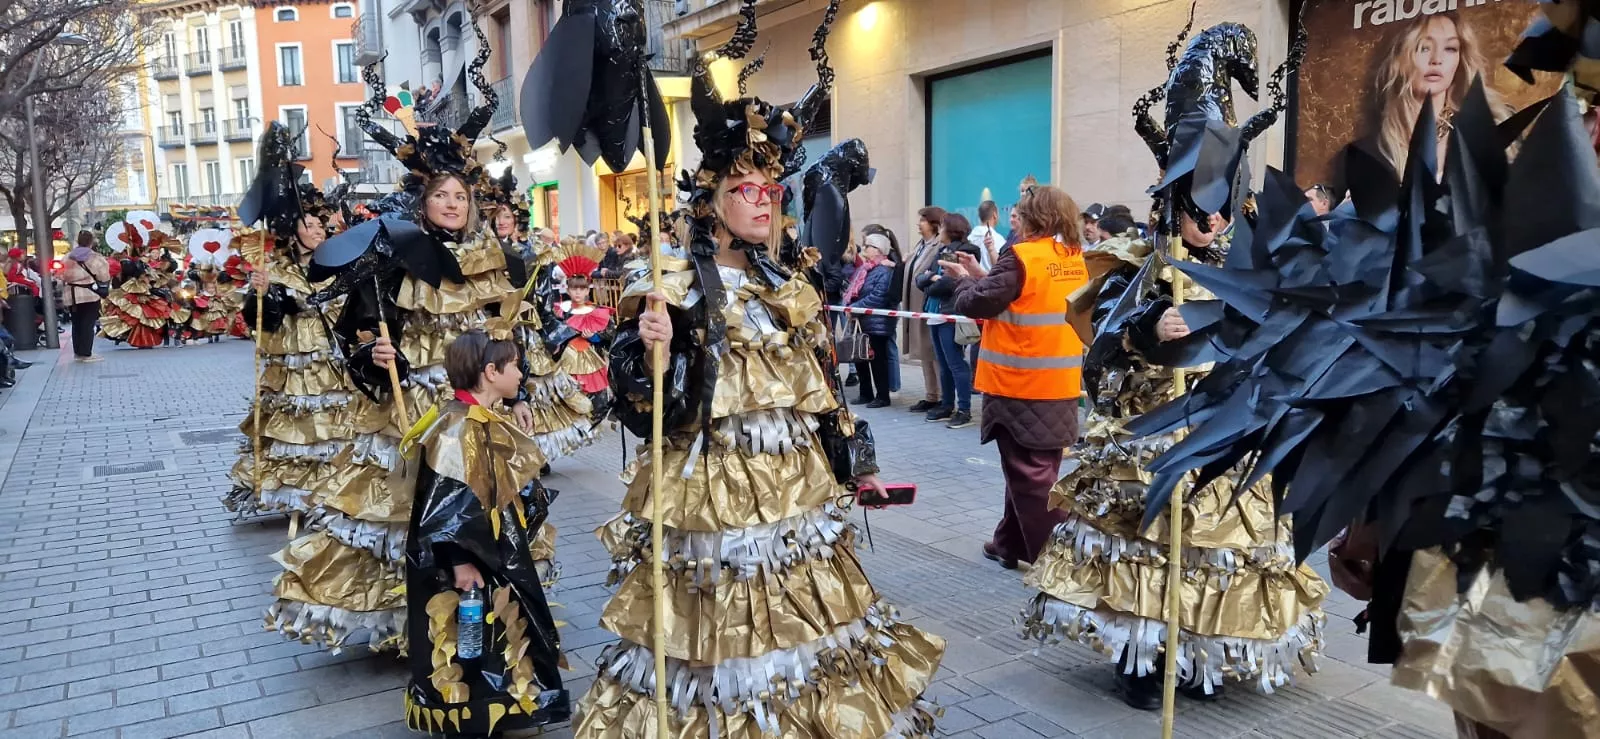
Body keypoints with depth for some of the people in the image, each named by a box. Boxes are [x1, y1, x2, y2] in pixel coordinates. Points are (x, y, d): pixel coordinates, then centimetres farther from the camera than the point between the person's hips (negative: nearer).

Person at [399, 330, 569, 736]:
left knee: (496, 643, 20)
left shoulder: (494, 422, 6)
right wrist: (460, 561, -25)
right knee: (467, 649, 5)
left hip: (498, 556, 10)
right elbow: (444, 505, -26)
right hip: (468, 564, -10)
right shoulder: (457, 427, -23)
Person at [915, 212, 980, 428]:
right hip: (935, 314, 9)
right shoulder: (940, 252, 17)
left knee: (956, 363, -6)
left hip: (951, 315, -8)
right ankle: (947, 405, 22)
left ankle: (964, 410, -1)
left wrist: (932, 284, -4)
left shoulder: (965, 251, -9)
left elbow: (952, 282, -20)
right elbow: (920, 278, 13)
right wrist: (932, 278, -8)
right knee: (943, 364, 14)